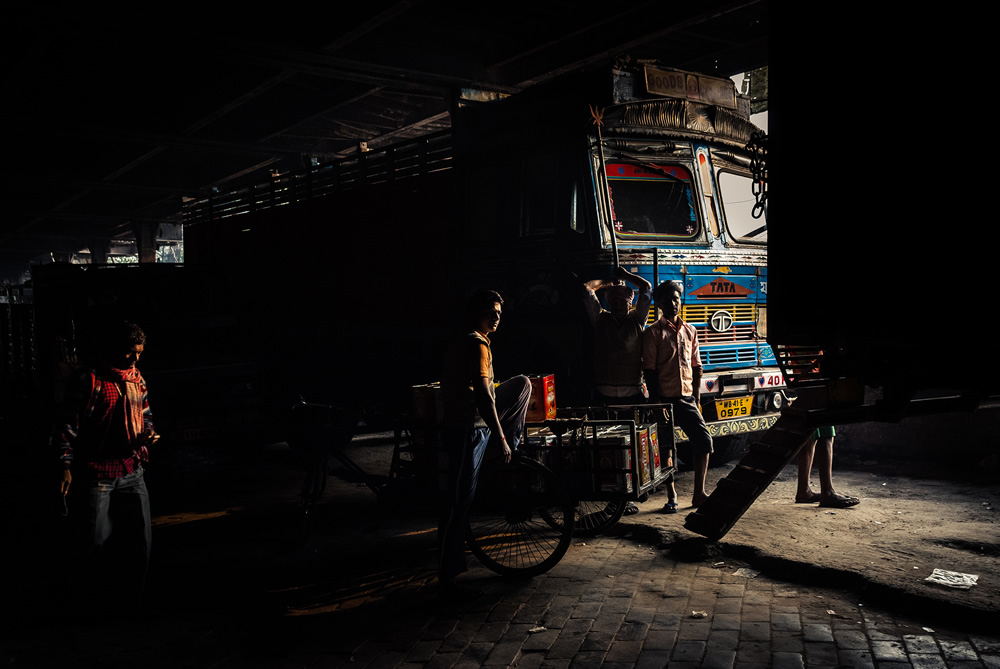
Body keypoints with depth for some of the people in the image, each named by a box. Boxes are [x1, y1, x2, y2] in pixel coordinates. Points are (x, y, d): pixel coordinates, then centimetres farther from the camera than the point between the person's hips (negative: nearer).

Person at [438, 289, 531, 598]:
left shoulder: (462, 342, 16)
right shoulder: (477, 344, -15)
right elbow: (483, 394, -22)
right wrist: (500, 438, -21)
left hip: (475, 422, 10)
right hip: (468, 429, -10)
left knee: (522, 384, 14)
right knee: (458, 502, -5)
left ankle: (511, 449, 16)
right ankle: (447, 578, 2)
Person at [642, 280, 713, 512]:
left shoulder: (689, 331, 12)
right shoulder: (653, 333, -2)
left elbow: (696, 367, 14)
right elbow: (649, 370, -6)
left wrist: (696, 398, 6)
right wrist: (656, 401, -11)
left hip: (687, 399, 4)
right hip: (665, 399, -4)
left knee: (703, 440, -3)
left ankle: (698, 494, 7)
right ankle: (671, 497, 14)